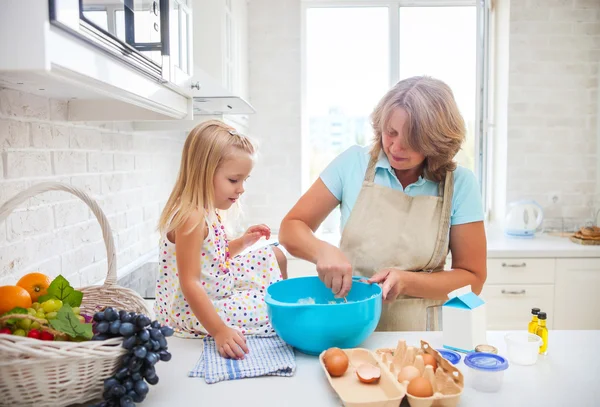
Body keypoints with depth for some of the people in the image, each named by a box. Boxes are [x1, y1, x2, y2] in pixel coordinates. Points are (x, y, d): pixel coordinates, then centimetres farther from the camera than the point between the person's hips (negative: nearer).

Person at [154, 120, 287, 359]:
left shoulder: (208, 212, 3)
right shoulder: (191, 218, -28)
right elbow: (189, 284, -30)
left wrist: (241, 243, 3)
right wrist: (219, 332, -32)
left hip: (217, 291, 10)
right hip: (194, 312, -10)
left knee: (274, 257, 17)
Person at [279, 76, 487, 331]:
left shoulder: (459, 184, -5)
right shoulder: (353, 163, -4)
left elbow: (472, 279, 0)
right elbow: (290, 229, -1)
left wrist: (407, 282, -17)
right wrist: (322, 250, -22)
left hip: (417, 334, 0)